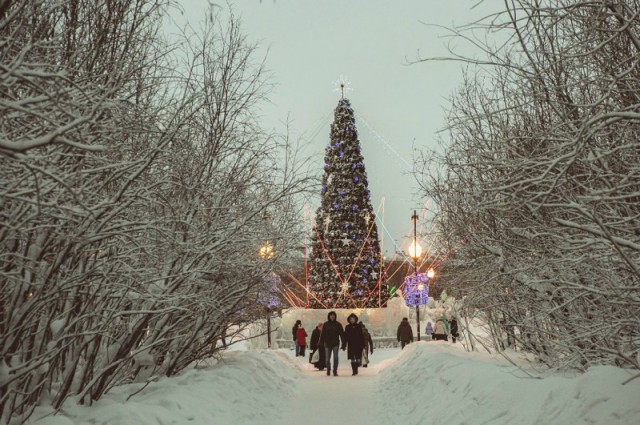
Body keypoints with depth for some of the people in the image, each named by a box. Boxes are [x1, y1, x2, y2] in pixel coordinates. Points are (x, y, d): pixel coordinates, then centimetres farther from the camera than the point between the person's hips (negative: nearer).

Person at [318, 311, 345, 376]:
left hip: (335, 344, -1)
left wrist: (343, 343, -8)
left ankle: (335, 371, -1)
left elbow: (342, 334, -1)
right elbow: (322, 334, 4)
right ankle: (328, 370, 27)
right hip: (327, 344, 1)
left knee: (335, 357, -11)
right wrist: (321, 343, 0)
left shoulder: (338, 324, 1)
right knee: (327, 358, 7)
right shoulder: (325, 324, 3)